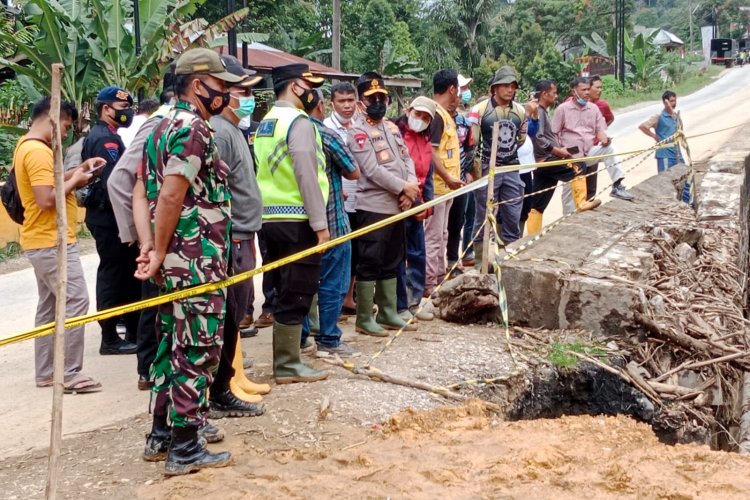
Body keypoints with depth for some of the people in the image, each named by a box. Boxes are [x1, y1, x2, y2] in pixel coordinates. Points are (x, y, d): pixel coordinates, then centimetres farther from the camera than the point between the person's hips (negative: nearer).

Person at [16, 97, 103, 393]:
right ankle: (70, 374, -7)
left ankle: (45, 373, 18)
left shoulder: (27, 146, 13)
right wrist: (75, 181, -14)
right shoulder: (38, 151, -20)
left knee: (49, 306, 13)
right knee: (75, 302, -10)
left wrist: (78, 170, 10)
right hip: (52, 242, -11)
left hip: (43, 241, 11)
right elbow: (46, 199, -27)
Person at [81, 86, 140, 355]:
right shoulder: (106, 139, -14)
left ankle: (134, 332, 22)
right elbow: (114, 183, -23)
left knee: (125, 274, 14)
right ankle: (110, 339, 3)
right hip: (109, 216, -10)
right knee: (112, 275, -4)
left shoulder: (101, 136, 18)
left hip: (107, 215, 10)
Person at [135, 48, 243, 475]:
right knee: (198, 351, -2)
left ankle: (164, 432, 27)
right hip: (198, 264, -10)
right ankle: (185, 449, 5)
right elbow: (171, 197, -23)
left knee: (174, 345, 17)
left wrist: (149, 245, 0)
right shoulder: (194, 129, -15)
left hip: (175, 263, 10)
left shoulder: (164, 127, 15)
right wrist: (160, 253, -14)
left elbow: (144, 194, 11)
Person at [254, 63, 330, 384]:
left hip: (271, 218, 9)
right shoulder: (298, 122, -11)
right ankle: (287, 365, 2)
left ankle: (283, 359, 20)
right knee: (297, 294, -2)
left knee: (285, 292, 15)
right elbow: (306, 176, -18)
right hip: (296, 219, -9)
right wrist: (320, 222, -16)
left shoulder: (266, 123, 16)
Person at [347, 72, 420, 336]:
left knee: (391, 263, 14)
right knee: (370, 264, -3)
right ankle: (364, 319, 5)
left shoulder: (392, 127, 15)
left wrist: (411, 186, -7)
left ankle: (388, 314, 24)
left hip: (397, 206, 8)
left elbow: (406, 158, 12)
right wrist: (403, 187, -15)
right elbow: (372, 170, -18)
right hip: (373, 207, -8)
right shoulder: (358, 132, -9)